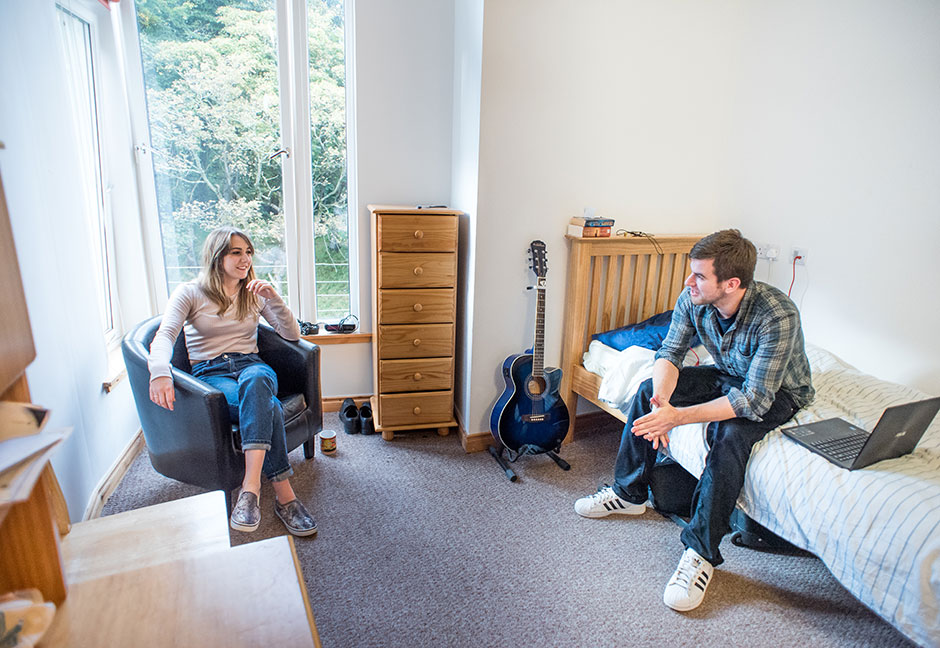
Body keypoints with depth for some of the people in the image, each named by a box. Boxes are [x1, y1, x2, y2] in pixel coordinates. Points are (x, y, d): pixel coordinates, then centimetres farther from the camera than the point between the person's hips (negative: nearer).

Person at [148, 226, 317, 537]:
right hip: (210, 374, -2)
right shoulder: (190, 293, 7)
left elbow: (292, 334, 8)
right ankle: (284, 495, -34)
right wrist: (160, 372, -33)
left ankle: (251, 486, -47)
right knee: (268, 407, -37)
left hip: (252, 366, 2)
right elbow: (164, 335, -10)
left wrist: (274, 299, -8)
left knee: (255, 380, -40)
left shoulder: (255, 294, 16)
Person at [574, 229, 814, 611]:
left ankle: (703, 552, -22)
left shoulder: (777, 316, -36)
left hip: (778, 393, -5)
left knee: (729, 432, -35)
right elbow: (669, 354, -13)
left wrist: (678, 417, -44)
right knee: (648, 390, -12)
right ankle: (629, 493, 4)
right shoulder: (693, 300, -19)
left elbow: (755, 400, -38)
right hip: (728, 376, 6)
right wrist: (661, 399, -35)